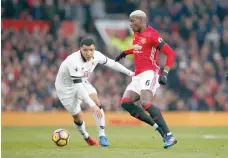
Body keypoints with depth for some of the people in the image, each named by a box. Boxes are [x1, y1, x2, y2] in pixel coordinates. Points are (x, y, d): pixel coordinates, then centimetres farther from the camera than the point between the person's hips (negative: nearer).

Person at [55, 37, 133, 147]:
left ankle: (102, 135, -11)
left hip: (81, 82, 5)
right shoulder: (74, 62, -39)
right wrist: (92, 105, -42)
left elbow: (111, 63, 2)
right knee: (78, 117, -2)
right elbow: (78, 87, -39)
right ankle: (86, 138, 28)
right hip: (66, 87, -5)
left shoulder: (96, 55, -18)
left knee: (97, 103, -18)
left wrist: (129, 72, 6)